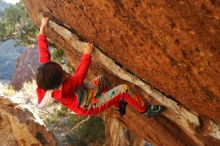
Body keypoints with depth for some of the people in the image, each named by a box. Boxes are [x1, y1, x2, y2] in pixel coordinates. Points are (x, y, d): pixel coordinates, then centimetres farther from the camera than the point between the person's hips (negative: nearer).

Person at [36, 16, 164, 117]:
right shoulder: (64, 88, -41)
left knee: (102, 79, 26)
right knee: (123, 89, -15)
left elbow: (44, 52, -13)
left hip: (82, 95, 8)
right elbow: (81, 74, -29)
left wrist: (42, 27, -8)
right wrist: (87, 54, -16)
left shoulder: (45, 76, -22)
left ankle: (119, 105, 38)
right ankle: (146, 110, 8)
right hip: (91, 106, -8)